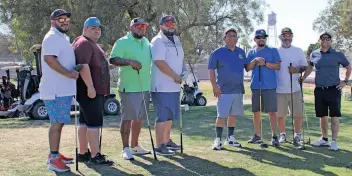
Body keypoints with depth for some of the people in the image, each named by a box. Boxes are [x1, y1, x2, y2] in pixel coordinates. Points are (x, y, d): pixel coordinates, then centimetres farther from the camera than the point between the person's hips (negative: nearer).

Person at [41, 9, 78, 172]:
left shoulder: (62, 37, 20)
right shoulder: (53, 37, -13)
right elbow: (49, 58, -28)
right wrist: (68, 73, -26)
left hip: (62, 89, 10)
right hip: (56, 89, -10)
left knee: (59, 122, 15)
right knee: (57, 123, -7)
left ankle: (54, 154, 25)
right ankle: (54, 159, -2)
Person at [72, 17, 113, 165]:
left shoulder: (94, 44, 22)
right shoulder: (83, 43, -13)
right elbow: (83, 66, -25)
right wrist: (90, 86, -29)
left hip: (96, 90, 11)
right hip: (89, 91, -11)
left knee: (85, 122, 13)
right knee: (94, 122, -11)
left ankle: (83, 153, 19)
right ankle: (95, 156, -9)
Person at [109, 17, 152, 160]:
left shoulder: (146, 42, 15)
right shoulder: (122, 42, -7)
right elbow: (113, 59, -16)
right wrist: (130, 61, -28)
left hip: (145, 87, 7)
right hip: (129, 88, -7)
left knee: (139, 118, 13)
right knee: (127, 118, -3)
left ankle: (134, 145, 25)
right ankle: (126, 148, 4)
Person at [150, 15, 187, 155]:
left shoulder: (177, 41, 17)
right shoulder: (158, 41, -11)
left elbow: (180, 59, 25)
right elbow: (159, 62, -22)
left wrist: (184, 73, 5)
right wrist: (176, 76, -16)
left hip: (174, 86, 9)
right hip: (162, 87, -9)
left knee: (170, 116, 17)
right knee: (162, 117, -7)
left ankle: (167, 141, 29)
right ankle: (160, 146, -1)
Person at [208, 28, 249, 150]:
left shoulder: (241, 52, 12)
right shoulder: (218, 53, -2)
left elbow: (247, 67, 22)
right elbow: (211, 70, -4)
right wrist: (215, 86, -10)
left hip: (238, 90, 5)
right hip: (224, 90, -5)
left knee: (234, 114, 11)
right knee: (221, 115, -6)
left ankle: (230, 138, 21)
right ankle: (218, 139, 1)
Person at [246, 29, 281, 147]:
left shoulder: (273, 51, 5)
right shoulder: (251, 52, 13)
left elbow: (278, 66, -3)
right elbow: (247, 68, 4)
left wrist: (265, 63, -13)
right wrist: (255, 60, -11)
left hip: (269, 86, -3)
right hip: (255, 86, 4)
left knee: (272, 111, -5)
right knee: (256, 111, 8)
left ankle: (274, 137, -1)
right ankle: (257, 136, 19)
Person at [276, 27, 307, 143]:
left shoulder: (298, 51, 8)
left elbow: (305, 67, 7)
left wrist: (297, 70, -14)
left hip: (295, 88, 0)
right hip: (279, 89, 0)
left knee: (298, 114, 0)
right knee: (280, 114, 5)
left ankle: (297, 134, 16)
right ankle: (282, 134, 20)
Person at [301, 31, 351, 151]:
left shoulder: (338, 55, 0)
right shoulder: (314, 54, 7)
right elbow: (310, 67, 23)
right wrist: (302, 78, 13)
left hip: (334, 89, -3)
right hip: (319, 90, 3)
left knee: (335, 116, -3)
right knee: (322, 116, 11)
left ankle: (334, 141, 1)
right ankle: (324, 139, 24)